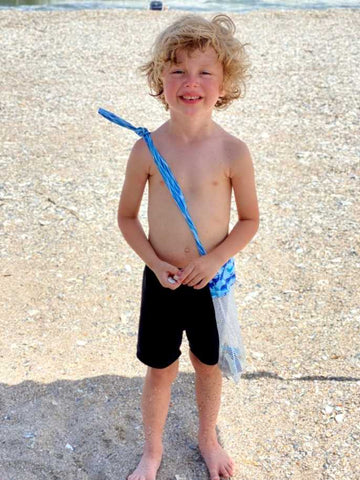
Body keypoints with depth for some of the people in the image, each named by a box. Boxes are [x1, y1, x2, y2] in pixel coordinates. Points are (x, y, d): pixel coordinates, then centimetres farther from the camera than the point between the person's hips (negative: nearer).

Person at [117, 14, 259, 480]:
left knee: (207, 364, 20)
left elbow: (250, 218, -4)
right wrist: (155, 262, -14)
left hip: (211, 280, 0)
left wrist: (214, 258, -17)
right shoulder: (147, 149, -12)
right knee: (161, 369, 16)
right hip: (161, 279, 0)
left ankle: (208, 439, 48)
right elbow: (127, 216, -2)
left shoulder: (233, 152, -14)